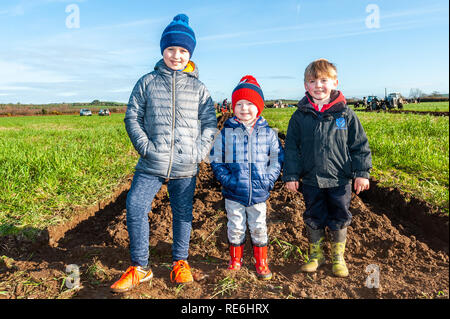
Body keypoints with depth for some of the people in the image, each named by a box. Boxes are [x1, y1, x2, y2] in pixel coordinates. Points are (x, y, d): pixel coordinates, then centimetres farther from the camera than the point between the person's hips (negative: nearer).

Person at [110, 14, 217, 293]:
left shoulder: (198, 88, 7)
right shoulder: (147, 83, 6)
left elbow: (210, 121, 8)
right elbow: (132, 117, 6)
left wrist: (201, 149, -6)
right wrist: (144, 145, -6)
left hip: (186, 167, 0)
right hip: (151, 165, 0)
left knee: (183, 214, 10)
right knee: (135, 209, -6)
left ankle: (181, 262, 31)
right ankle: (139, 268, 12)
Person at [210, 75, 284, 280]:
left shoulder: (268, 133, 0)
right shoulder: (227, 132, -3)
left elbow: (277, 158, 5)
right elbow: (216, 159, 1)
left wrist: (269, 179, -6)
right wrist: (225, 179, -10)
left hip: (259, 193, 1)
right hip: (234, 193, 0)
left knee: (259, 228, 13)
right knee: (235, 228, 13)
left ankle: (261, 263, 32)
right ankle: (235, 260, 34)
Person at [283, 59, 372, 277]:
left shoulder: (345, 114, -4)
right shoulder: (300, 116, -2)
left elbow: (359, 145, 1)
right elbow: (292, 148, 2)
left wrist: (362, 173, -3)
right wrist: (291, 175, -2)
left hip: (339, 179, 0)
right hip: (311, 180, 1)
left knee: (339, 219, 12)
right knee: (313, 218, 13)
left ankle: (338, 257, 32)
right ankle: (316, 254, 33)